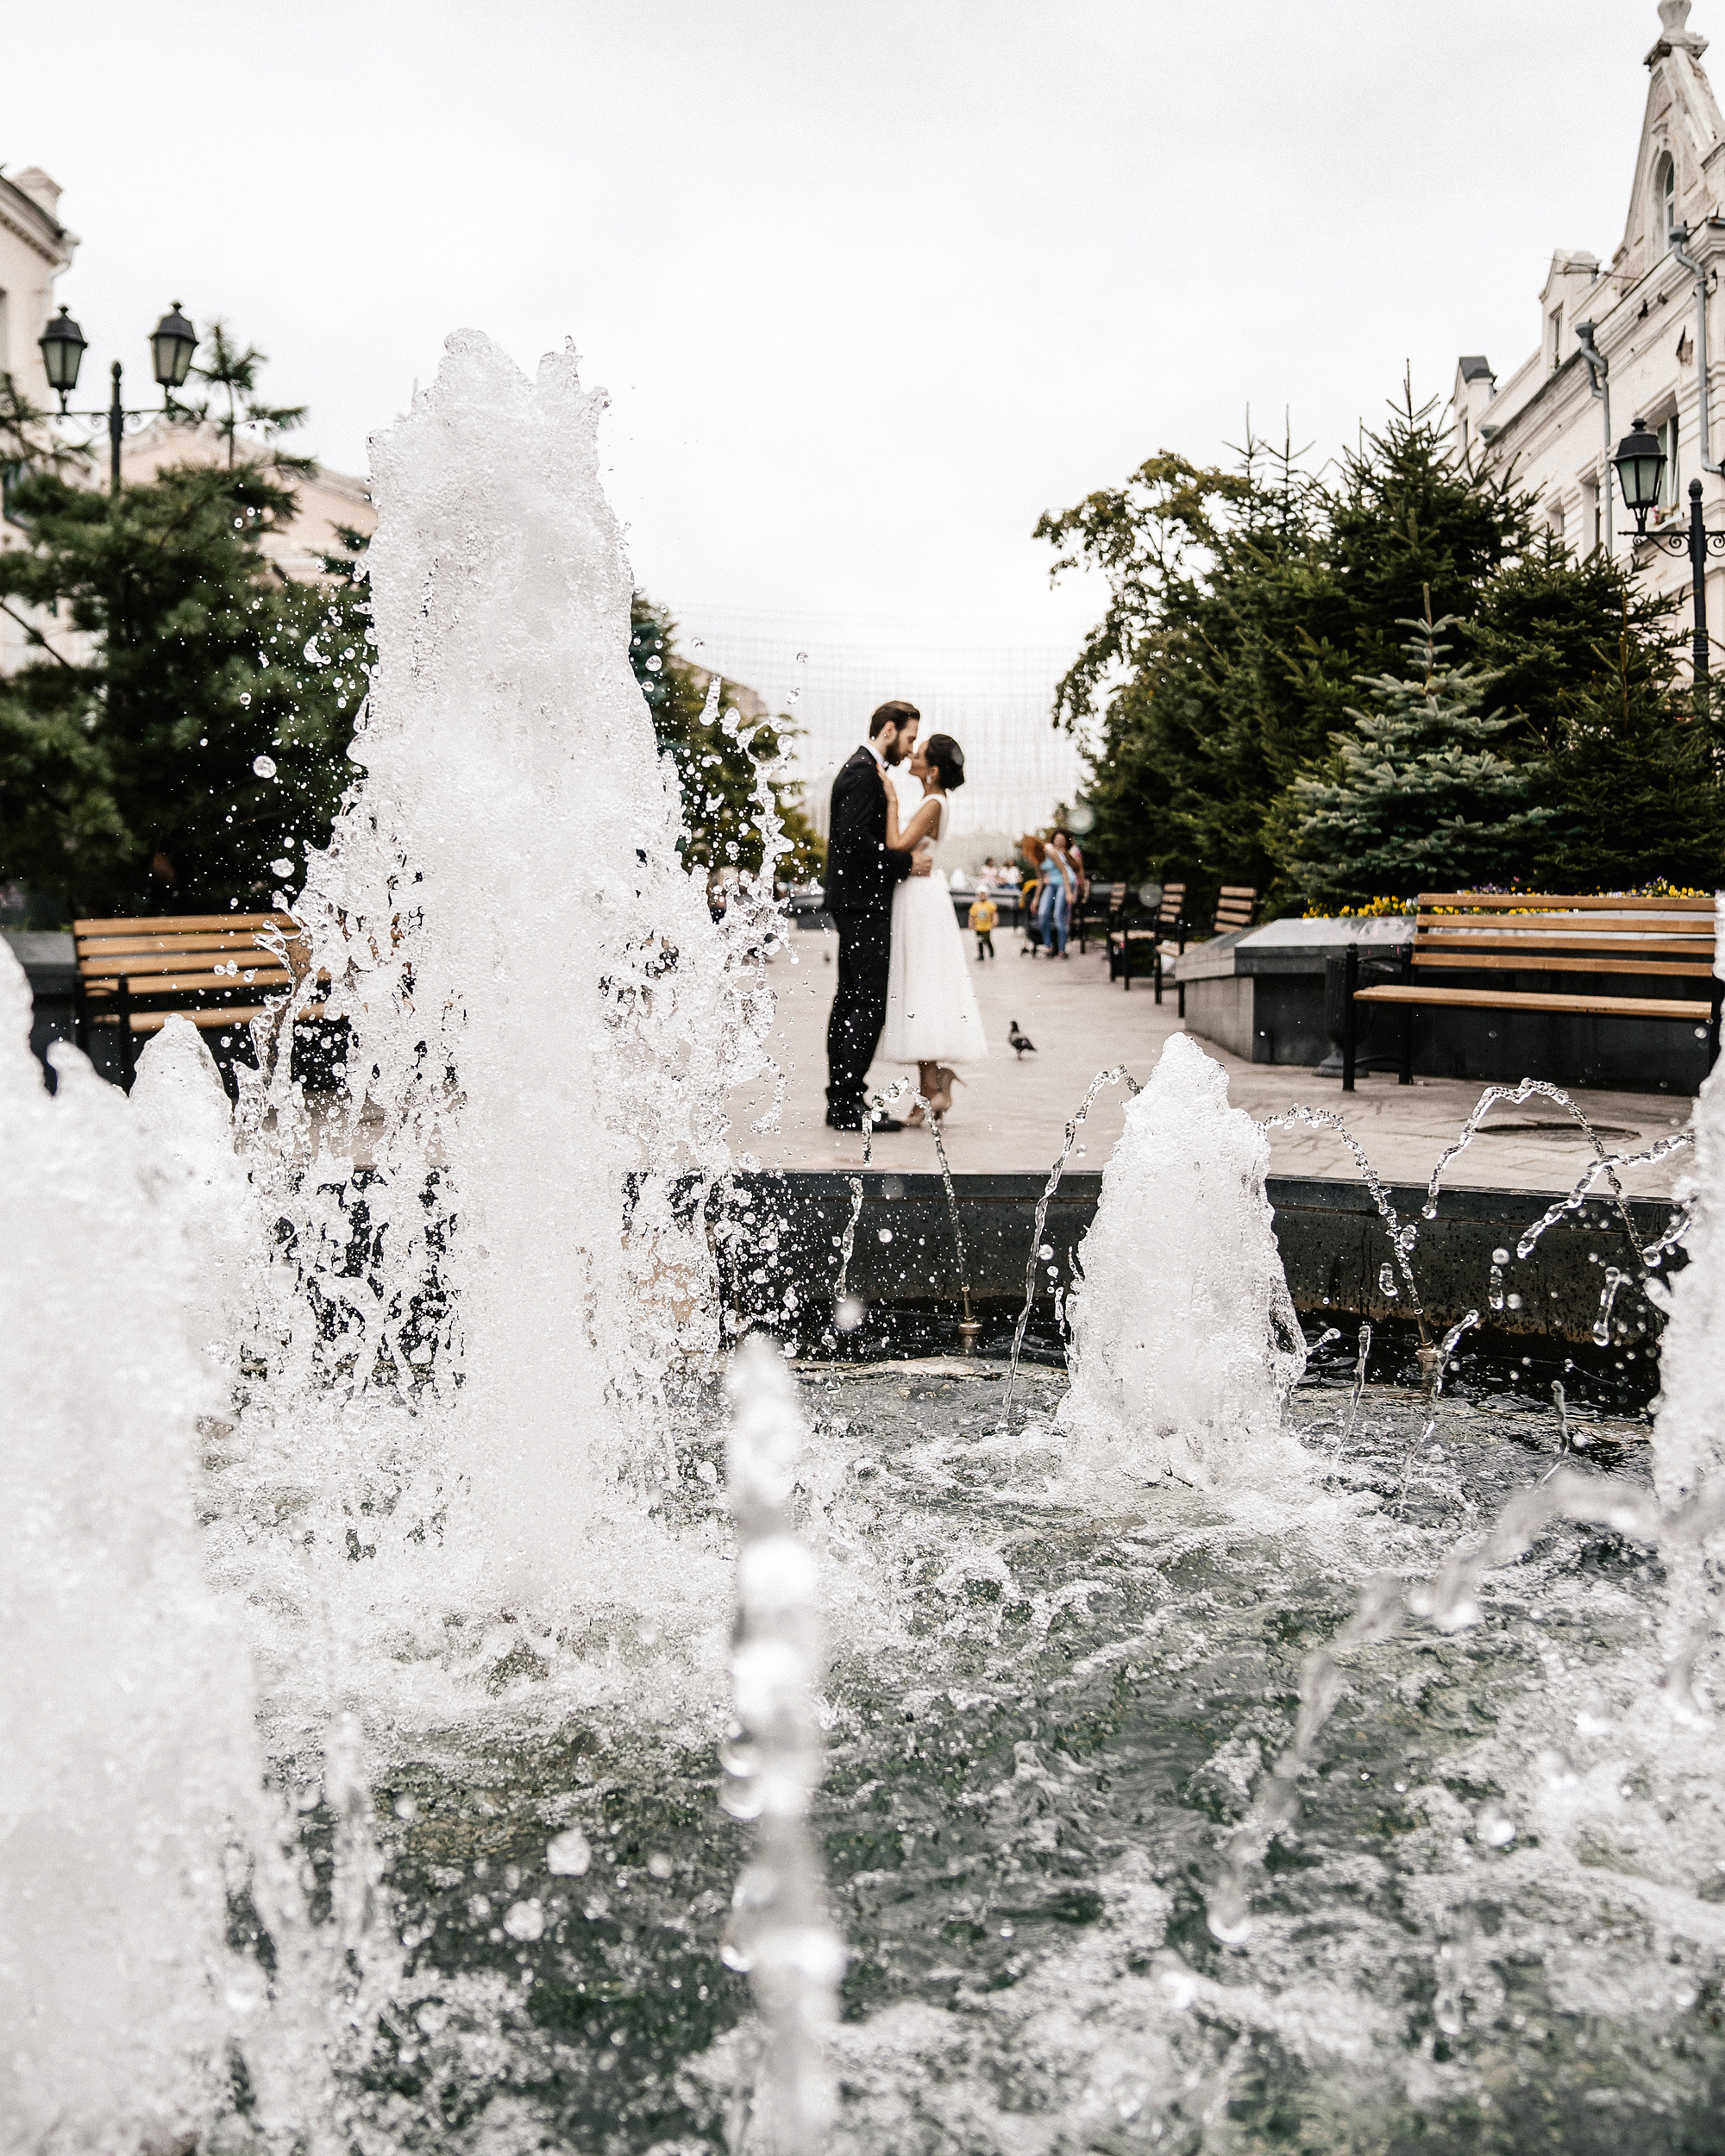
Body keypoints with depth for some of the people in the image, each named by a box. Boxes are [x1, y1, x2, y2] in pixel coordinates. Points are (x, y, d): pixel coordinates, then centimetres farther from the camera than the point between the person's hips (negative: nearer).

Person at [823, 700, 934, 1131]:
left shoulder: (866, 770, 20)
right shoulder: (863, 773, -13)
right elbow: (854, 838, -22)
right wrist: (906, 864, -16)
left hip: (857, 905, 11)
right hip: (863, 905, -11)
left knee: (850, 1001, 10)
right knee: (870, 1003, -11)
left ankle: (841, 1100, 14)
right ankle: (848, 1102, -11)